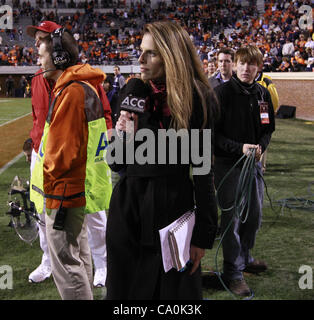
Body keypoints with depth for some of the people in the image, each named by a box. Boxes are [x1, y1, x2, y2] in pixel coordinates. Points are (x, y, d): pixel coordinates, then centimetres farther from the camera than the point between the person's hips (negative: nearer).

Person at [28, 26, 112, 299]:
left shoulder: (71, 92, -19)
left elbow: (64, 150, -22)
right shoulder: (86, 86, 13)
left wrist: (52, 188, -13)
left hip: (64, 191, -11)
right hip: (79, 187, 11)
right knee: (79, 256, 21)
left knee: (65, 263, -5)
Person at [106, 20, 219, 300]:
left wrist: (203, 235, -7)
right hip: (128, 209, 4)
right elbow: (116, 165, 8)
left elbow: (203, 171, -6)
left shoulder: (198, 101, -8)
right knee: (124, 287, 12)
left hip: (172, 211, -3)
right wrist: (121, 136, -13)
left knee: (173, 288, 8)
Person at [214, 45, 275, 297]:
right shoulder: (223, 92, -11)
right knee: (232, 217, -1)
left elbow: (268, 127, 14)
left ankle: (244, 257, 37)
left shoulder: (262, 94, 5)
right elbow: (213, 131, -12)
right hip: (228, 163, -6)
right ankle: (233, 272, 10)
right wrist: (239, 148, -22)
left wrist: (261, 146, -6)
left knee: (254, 214, 14)